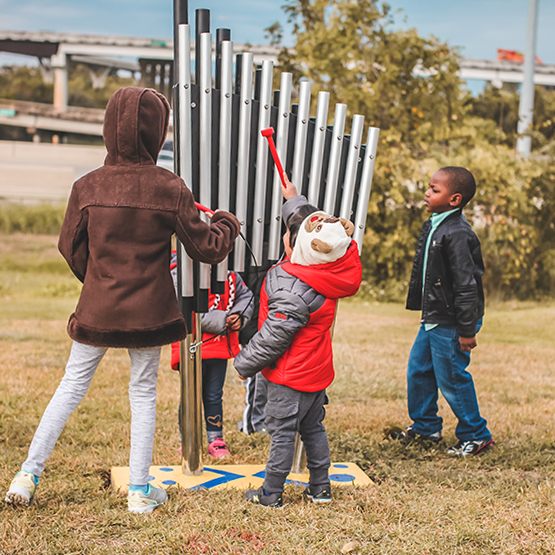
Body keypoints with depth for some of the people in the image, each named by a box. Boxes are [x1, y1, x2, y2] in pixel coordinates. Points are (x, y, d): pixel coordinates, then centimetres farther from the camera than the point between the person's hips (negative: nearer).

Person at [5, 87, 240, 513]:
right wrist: (227, 224, 16)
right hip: (149, 310, -1)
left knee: (72, 386, 15)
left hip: (97, 308, 1)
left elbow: (70, 248, 3)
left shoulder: (87, 187, -7)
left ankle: (28, 474, 15)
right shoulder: (171, 190, -12)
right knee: (143, 392, 12)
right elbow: (206, 249, -5)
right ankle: (140, 490, 19)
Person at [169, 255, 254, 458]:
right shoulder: (179, 274, -14)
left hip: (220, 346, 5)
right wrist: (220, 321, -20)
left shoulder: (229, 274, 4)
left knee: (214, 395, 15)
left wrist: (240, 316, -4)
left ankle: (216, 439, 26)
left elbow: (245, 295, 17)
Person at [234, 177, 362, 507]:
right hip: (318, 369, 9)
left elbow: (272, 337, -23)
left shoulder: (293, 291, -29)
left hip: (291, 375, -9)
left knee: (282, 432, 3)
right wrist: (294, 199, 30)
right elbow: (310, 221, 16)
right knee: (313, 428, 19)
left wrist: (245, 364, -8)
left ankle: (272, 493, 15)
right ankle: (321, 487, 28)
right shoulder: (331, 271, -4)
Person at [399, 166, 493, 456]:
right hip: (433, 319, 10)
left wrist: (467, 330, -21)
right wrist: (420, 305, 24)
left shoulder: (457, 234, -22)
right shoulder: (432, 226, 8)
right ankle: (426, 426, 34)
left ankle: (476, 435, 16)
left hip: (451, 323, -10)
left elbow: (466, 285, -22)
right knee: (418, 369, 17)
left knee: (451, 378, 0)